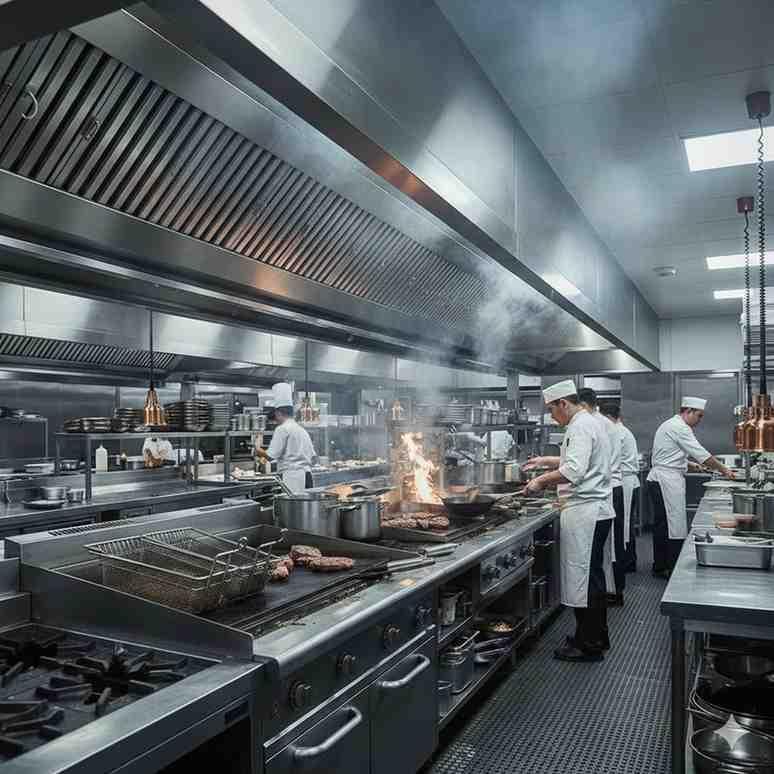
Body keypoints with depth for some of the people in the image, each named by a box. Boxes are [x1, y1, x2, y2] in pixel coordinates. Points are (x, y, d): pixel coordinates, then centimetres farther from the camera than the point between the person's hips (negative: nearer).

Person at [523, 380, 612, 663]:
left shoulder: (580, 427, -17)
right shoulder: (589, 423, 16)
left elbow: (574, 471, -28)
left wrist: (541, 481, -18)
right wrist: (547, 461, 27)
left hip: (585, 513, -11)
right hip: (595, 511, 11)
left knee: (583, 578, -1)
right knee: (590, 576, 17)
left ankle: (588, 645, 10)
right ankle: (596, 637, 29)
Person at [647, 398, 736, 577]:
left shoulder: (670, 425, 19)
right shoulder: (679, 428, -14)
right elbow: (702, 454, -15)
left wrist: (688, 464, 18)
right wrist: (724, 470, -6)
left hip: (658, 480, 11)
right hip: (667, 481, -11)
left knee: (662, 525, 13)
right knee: (675, 526, -6)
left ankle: (660, 567, 19)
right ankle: (674, 569, -3)